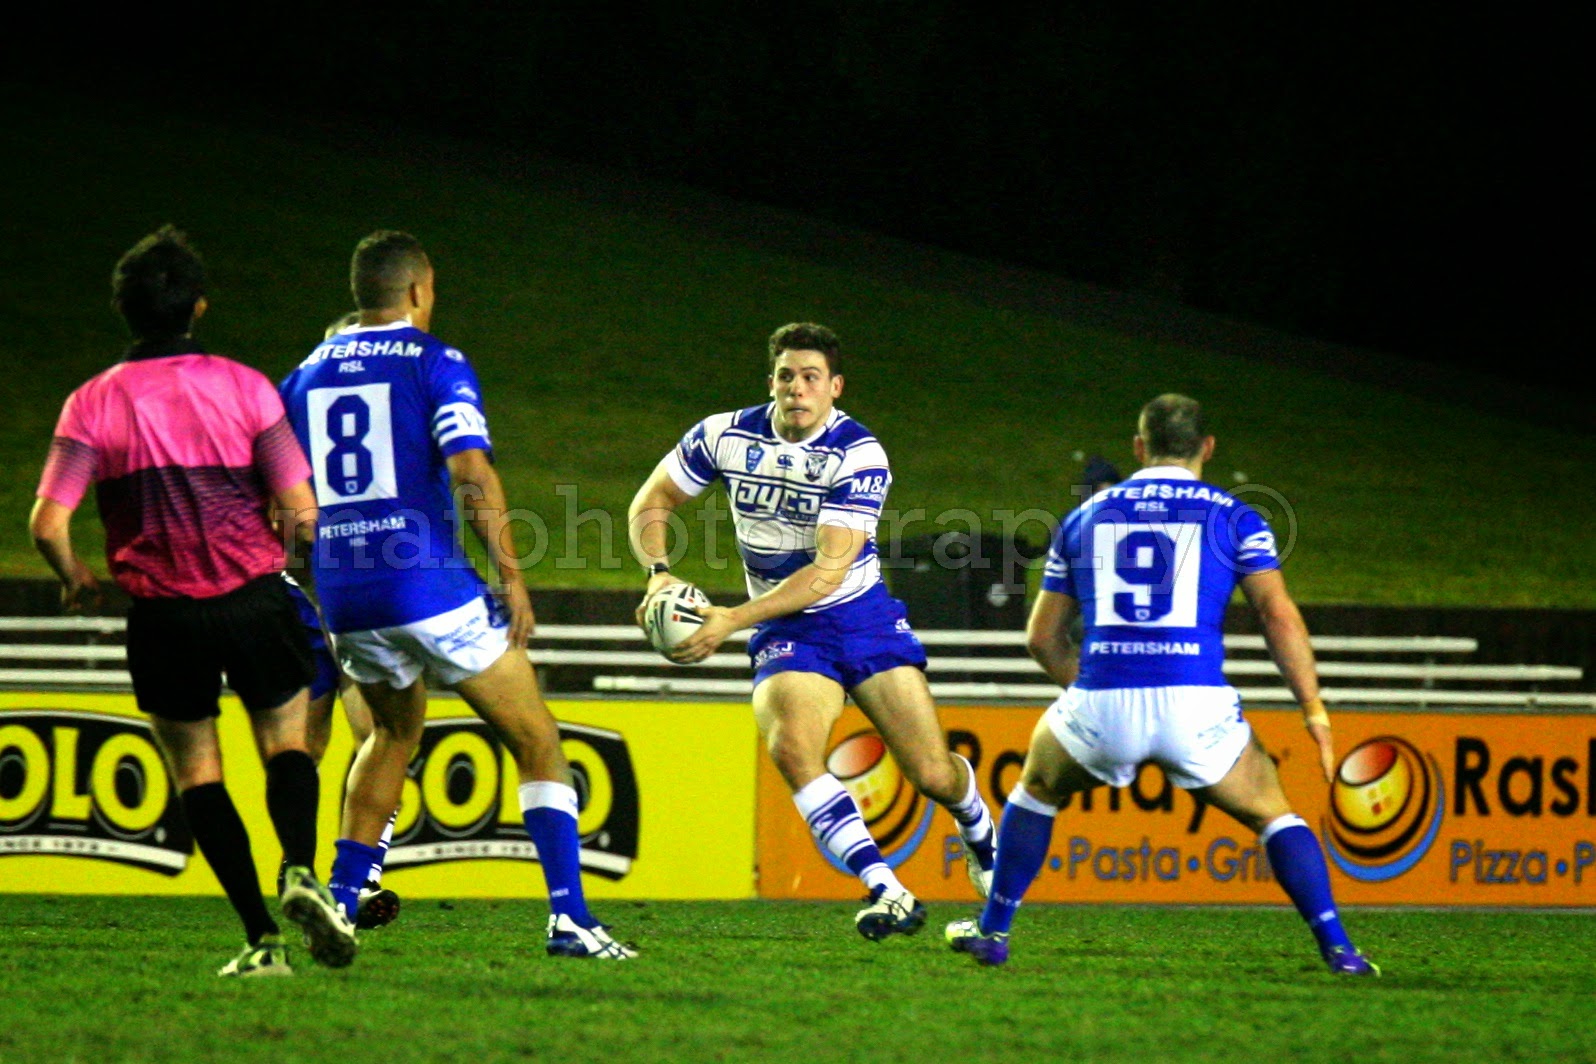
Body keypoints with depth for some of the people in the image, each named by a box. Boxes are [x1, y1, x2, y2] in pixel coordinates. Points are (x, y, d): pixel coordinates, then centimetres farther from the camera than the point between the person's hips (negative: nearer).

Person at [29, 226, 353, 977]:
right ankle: (301, 871, -12)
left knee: (195, 770, 11)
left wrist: (75, 577, 11)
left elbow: (47, 524, -10)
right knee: (285, 745, 17)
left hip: (162, 615, 0)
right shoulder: (244, 387, -4)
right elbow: (301, 512, -7)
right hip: (252, 598, 0)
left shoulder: (93, 403, -4)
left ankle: (261, 938, 0)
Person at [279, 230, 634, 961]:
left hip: (343, 597, 5)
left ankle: (337, 901, 17)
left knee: (396, 731, 29)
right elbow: (471, 473, -16)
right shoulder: (435, 364, -3)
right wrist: (510, 575, -11)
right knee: (536, 741, 5)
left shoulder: (306, 376, 13)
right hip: (429, 586, -5)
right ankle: (568, 916, -7)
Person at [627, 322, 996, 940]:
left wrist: (732, 620, -30)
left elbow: (828, 570, -23)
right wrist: (659, 574, -14)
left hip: (864, 618, -1)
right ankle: (887, 893, -28)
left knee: (932, 774, -4)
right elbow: (651, 502, 7)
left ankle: (979, 836, 35)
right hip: (786, 633, 1)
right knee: (790, 747, -29)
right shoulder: (727, 435, -5)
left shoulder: (858, 454, -17)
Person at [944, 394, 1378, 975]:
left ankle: (992, 930, 31)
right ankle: (1337, 948, 3)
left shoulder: (1084, 517, 19)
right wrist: (1315, 711, 2)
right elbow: (1279, 616, -2)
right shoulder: (1234, 517, 11)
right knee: (1273, 815, 17)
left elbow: (1042, 638, 23)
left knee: (1037, 790, 31)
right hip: (1196, 703, -2)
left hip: (1100, 706, 2)